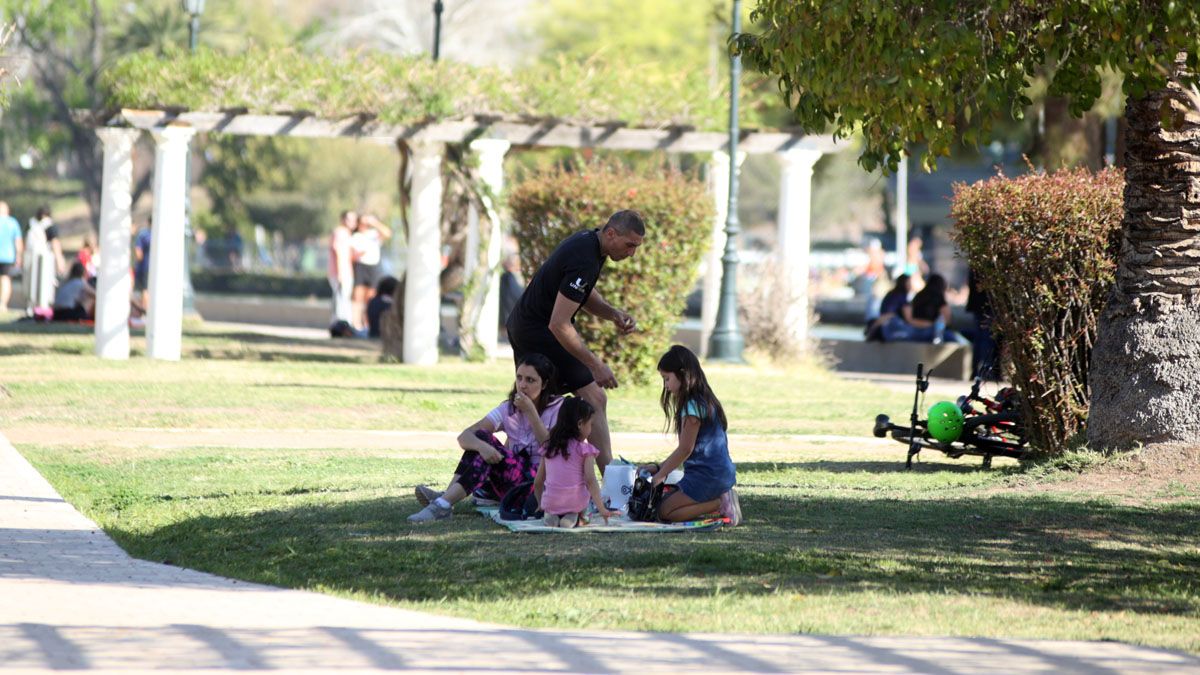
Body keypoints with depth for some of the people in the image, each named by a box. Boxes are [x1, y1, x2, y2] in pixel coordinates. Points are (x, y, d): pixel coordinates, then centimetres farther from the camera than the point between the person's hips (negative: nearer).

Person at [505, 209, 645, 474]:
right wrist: (596, 365, -25)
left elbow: (585, 295, 20)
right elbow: (559, 325, -28)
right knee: (593, 399, -9)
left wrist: (613, 314, 0)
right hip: (539, 331, -10)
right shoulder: (584, 261, -26)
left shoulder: (587, 241, 5)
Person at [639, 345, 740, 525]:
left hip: (708, 475, -10)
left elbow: (685, 449, -15)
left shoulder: (693, 406, -16)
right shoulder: (704, 401, 16)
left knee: (665, 512, -9)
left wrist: (661, 474, -5)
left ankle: (721, 504, -14)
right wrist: (659, 467, 17)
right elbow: (685, 449, 19)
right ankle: (722, 499, 1)